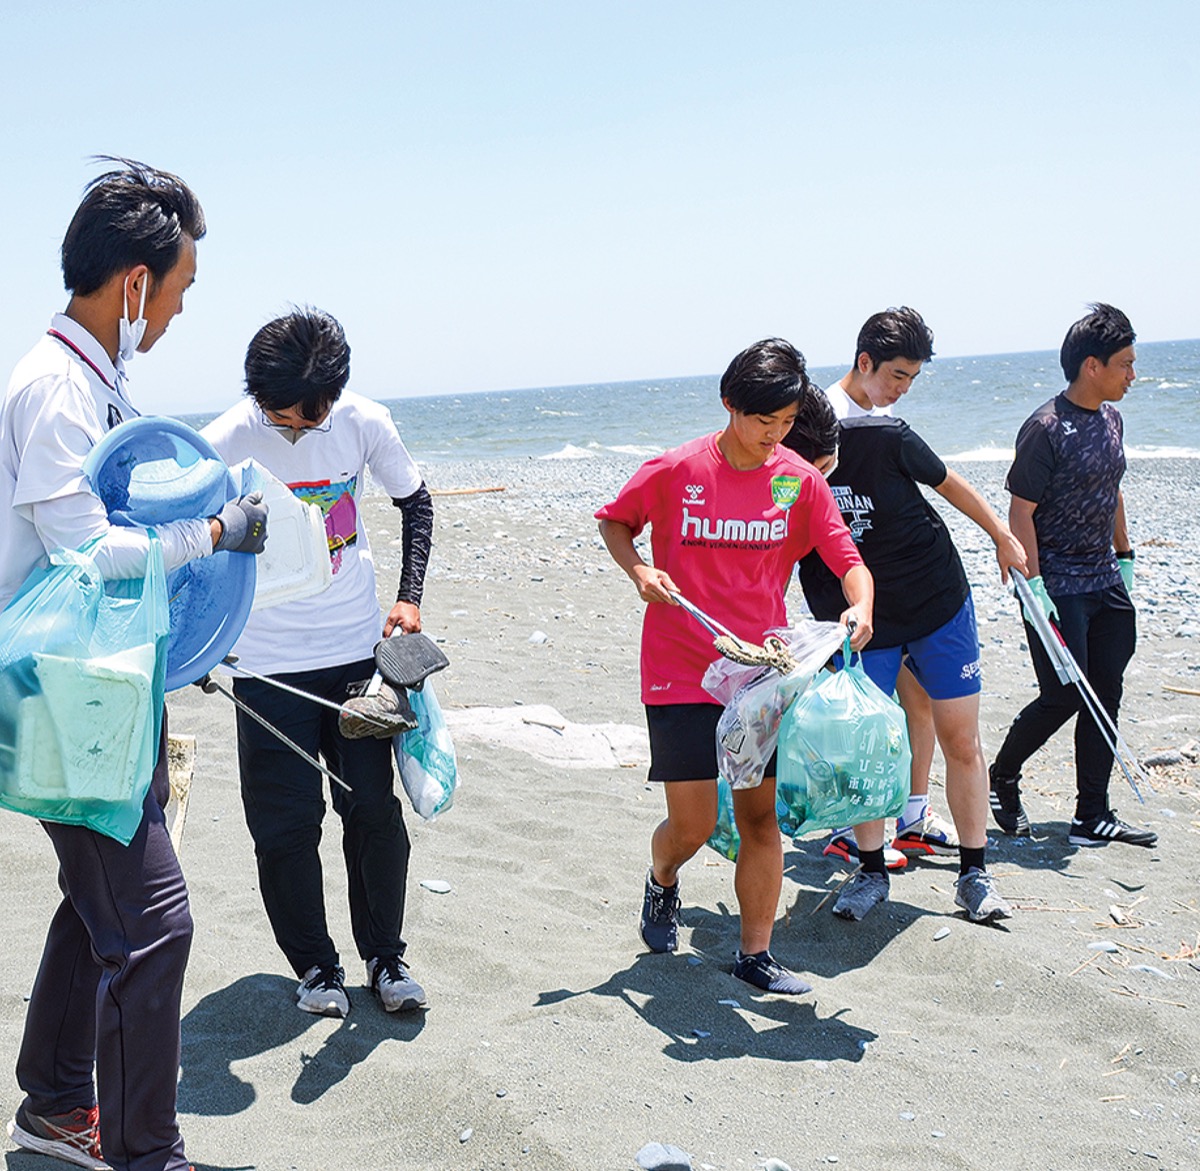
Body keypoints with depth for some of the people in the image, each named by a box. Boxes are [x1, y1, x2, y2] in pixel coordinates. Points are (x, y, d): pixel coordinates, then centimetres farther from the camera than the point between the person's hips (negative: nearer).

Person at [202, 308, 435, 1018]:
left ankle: (385, 955, 24)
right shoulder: (227, 442, -13)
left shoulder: (365, 423, -7)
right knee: (287, 824, 1)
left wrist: (410, 598, -1)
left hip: (359, 647, 2)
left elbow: (415, 502, 9)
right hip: (268, 662, -2)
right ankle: (315, 965, 21)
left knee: (375, 808, 6)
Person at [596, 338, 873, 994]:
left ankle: (755, 955, 19)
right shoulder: (675, 471, -8)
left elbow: (847, 560, -2)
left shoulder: (799, 479, -1)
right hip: (681, 671, -3)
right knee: (693, 824, -1)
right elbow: (613, 522, 8)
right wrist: (639, 571, -10)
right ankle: (662, 882, 34)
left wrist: (860, 607, -22)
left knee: (762, 816, 5)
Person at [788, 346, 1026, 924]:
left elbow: (946, 482, -1)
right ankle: (871, 871, 19)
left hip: (939, 605, 0)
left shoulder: (883, 438, -20)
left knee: (961, 742, 3)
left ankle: (974, 873, 16)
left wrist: (1002, 536, 11)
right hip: (858, 626, 1)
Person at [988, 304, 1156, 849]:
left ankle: (1093, 817, 13)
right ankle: (1001, 777, 20)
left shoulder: (1110, 419, 9)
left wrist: (1125, 556, 21)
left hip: (1105, 582, 8)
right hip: (1058, 587, -8)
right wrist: (1034, 585, -19)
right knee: (1063, 696, -5)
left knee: (1105, 698, 6)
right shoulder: (1046, 428, -16)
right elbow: (1020, 511, -16)